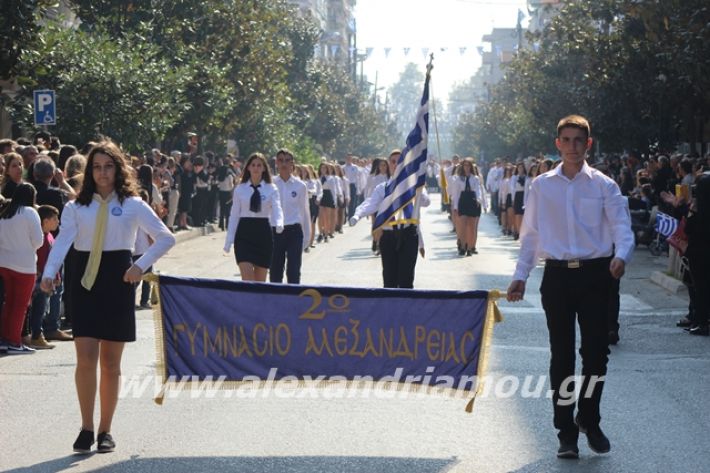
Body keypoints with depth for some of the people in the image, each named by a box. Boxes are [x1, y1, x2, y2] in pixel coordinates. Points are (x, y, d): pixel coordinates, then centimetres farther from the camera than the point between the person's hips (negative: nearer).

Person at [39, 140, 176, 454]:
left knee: (111, 363, 6)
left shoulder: (132, 205, 2)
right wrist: (49, 272, -27)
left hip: (117, 282, -1)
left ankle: (105, 430, 18)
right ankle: (86, 428, 3)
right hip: (84, 282, 1)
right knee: (86, 358, -9)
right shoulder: (76, 207, 6)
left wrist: (142, 265, -14)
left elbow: (165, 238, -1)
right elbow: (62, 241, -9)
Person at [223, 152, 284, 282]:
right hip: (244, 233, 0)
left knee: (260, 279, 7)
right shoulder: (240, 189, 4)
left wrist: (279, 224, -35)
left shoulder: (271, 189, 2)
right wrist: (228, 241, 2)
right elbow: (234, 215, 6)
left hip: (263, 232, 1)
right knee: (247, 276, -14)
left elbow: (277, 208, -13)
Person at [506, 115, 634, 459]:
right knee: (561, 354, 6)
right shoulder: (542, 186, 5)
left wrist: (621, 255, -26)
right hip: (557, 275, 1)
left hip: (594, 275, -1)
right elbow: (530, 234, 9)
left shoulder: (604, 185, 1)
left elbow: (622, 227, -6)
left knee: (596, 351, 1)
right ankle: (566, 431, 15)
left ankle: (589, 421, 24)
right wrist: (520, 276, 3)